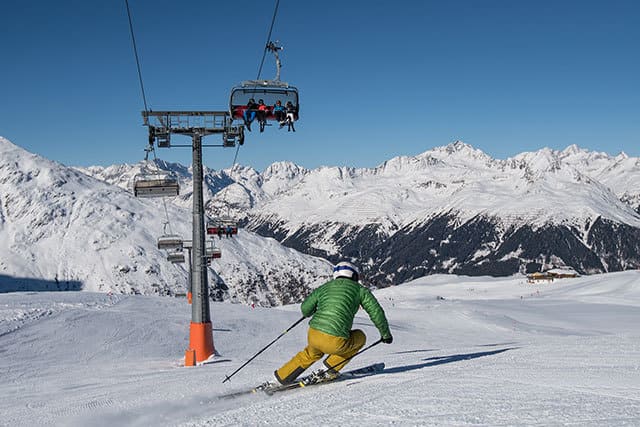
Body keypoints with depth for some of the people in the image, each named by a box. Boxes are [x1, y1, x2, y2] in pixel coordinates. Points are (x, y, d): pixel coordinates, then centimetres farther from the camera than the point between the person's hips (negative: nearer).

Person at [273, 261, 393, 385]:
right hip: (335, 343, -4)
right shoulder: (360, 289, 10)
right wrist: (385, 334, 23)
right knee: (360, 337, 27)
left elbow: (305, 309, 24)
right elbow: (376, 312, 9)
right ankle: (331, 368, 17)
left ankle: (282, 377, 39)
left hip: (313, 336, 5)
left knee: (312, 354, 38)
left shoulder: (324, 287, 18)